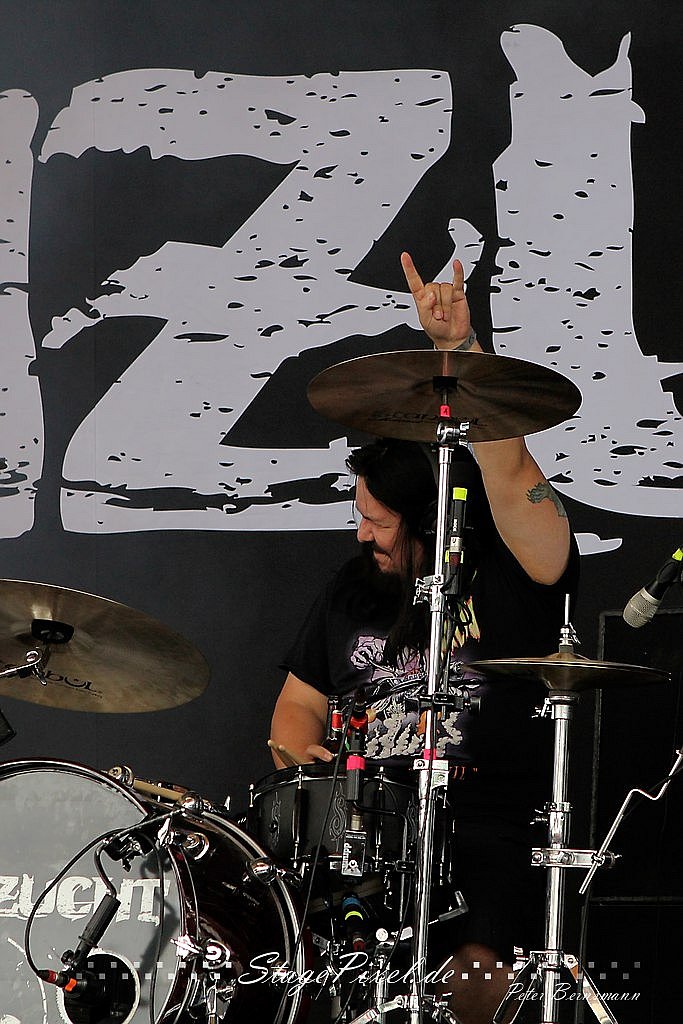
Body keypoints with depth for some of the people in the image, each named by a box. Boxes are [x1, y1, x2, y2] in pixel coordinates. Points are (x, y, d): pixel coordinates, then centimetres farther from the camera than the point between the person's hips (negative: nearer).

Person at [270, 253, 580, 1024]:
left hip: (492, 841, -5)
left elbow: (507, 471, -18)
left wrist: (459, 349, -27)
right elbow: (301, 700, 25)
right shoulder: (352, 592, 17)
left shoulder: (513, 575, 0)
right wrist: (299, 758, 1)